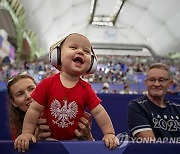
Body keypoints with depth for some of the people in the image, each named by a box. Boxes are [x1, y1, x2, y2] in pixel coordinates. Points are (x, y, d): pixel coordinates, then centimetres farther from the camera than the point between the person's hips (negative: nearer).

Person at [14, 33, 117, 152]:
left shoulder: (86, 89, -8)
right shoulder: (47, 84, -12)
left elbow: (99, 112, -6)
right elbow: (34, 109, -8)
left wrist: (109, 134, -11)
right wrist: (26, 133, -12)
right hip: (49, 139, -1)